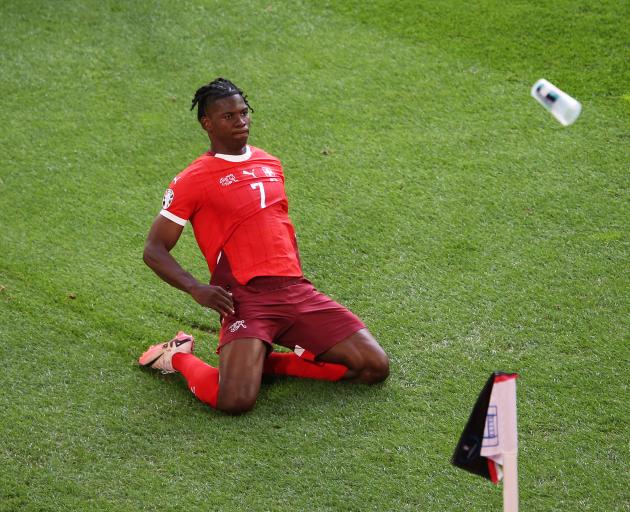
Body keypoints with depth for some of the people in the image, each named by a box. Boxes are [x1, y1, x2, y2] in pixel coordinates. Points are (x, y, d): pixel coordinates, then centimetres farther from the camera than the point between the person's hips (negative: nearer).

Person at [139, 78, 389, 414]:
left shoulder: (271, 165, 19)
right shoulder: (193, 180, 1)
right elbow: (154, 251, 1)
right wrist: (197, 290, -16)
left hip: (296, 289, 6)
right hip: (246, 297, -6)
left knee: (375, 368, -4)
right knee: (235, 401, -27)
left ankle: (271, 363, 9)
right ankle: (179, 357, 5)